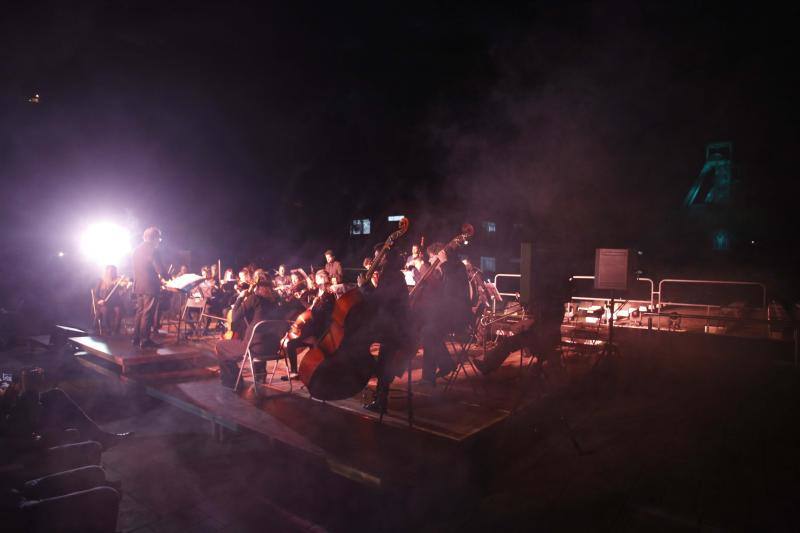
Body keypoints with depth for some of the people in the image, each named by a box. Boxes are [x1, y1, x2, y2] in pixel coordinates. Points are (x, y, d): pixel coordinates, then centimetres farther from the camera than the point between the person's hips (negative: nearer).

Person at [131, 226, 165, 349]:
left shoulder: (137, 250, 12)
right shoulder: (152, 250, -14)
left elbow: (137, 268, 17)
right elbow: (160, 270, -18)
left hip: (138, 286, 8)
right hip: (150, 286, -8)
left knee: (140, 312, 15)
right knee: (148, 314, -3)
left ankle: (136, 338, 18)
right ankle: (145, 340, 0)